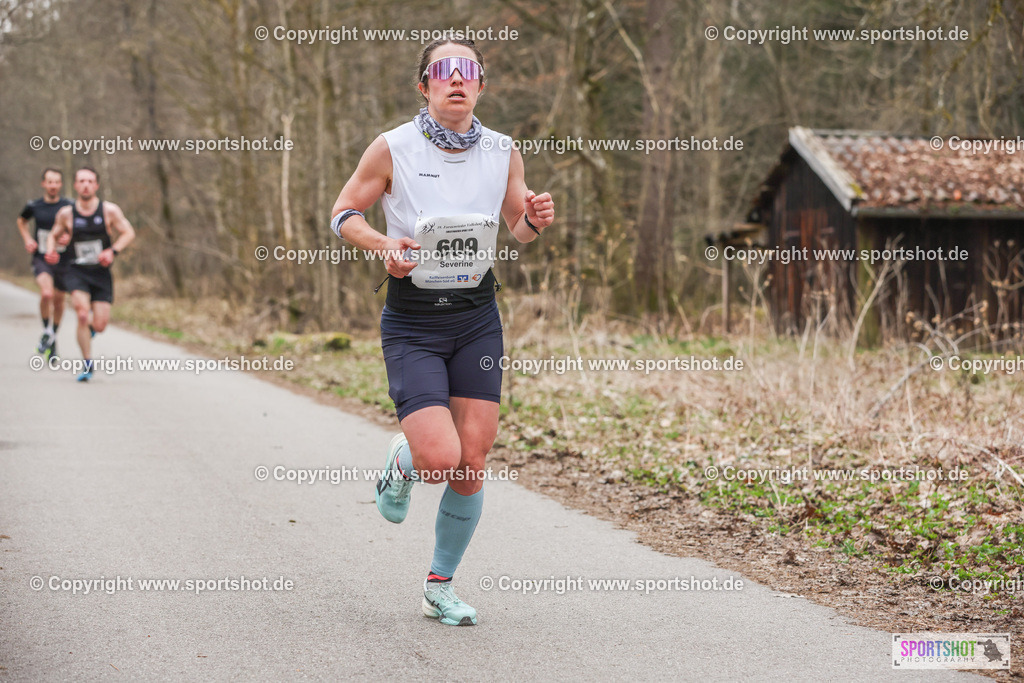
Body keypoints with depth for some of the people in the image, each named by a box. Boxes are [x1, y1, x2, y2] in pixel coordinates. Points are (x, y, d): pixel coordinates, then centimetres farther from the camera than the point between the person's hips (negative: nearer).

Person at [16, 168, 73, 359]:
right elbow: (21, 221, 20)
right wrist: (27, 239, 4)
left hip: (63, 258, 1)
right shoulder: (34, 206, -2)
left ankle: (53, 340, 36)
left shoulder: (69, 206, -7)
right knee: (46, 293, -26)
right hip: (41, 258, -1)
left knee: (58, 300, 12)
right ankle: (46, 332, -3)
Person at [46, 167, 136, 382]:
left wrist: (112, 251, -15)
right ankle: (87, 364, -13)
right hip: (77, 271, 0)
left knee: (99, 325, -6)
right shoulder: (66, 213, 0)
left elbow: (128, 233, 1)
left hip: (101, 272, 0)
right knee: (82, 313, -24)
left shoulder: (110, 210, -4)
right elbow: (54, 235, 15)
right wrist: (50, 249, -7)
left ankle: (89, 329, 35)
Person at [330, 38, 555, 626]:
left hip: (478, 321, 3)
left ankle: (440, 587, 20)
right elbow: (344, 213, 1)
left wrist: (534, 221, -9)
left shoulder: (502, 152, 0)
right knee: (440, 457, -18)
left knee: (472, 462, 1)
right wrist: (383, 244, -19)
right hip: (412, 326, -3)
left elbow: (518, 226, 14)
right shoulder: (393, 149, -10)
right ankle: (401, 463, 21)